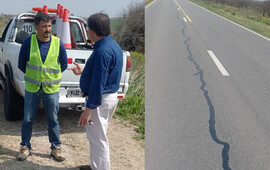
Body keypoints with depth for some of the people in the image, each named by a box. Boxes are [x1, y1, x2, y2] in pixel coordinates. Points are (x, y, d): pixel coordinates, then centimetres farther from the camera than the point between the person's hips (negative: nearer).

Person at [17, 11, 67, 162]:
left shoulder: (58, 44, -6)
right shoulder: (28, 43, -7)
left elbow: (64, 65, 7)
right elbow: (21, 64, 5)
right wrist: (33, 76, 11)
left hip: (51, 89, 0)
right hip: (32, 88, 0)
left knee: (53, 120, 9)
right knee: (28, 120, 10)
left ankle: (56, 148, 22)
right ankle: (25, 147, 25)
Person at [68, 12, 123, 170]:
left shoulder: (102, 51, -25)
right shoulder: (112, 45, 7)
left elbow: (98, 84, -26)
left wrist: (89, 109, -23)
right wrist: (84, 71, 27)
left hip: (100, 100, -11)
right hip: (110, 96, 11)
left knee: (98, 139, 3)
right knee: (97, 136, 23)